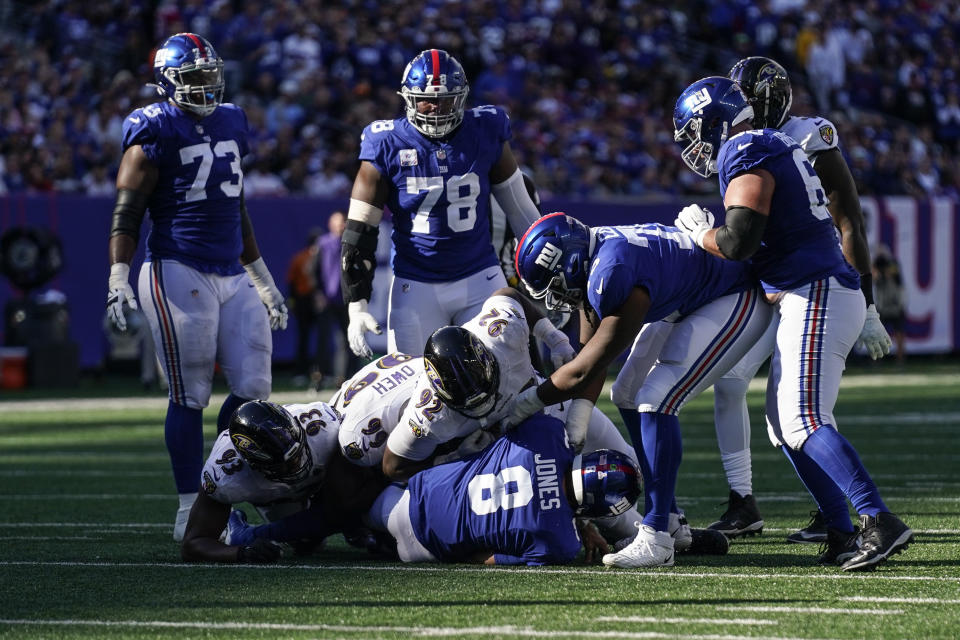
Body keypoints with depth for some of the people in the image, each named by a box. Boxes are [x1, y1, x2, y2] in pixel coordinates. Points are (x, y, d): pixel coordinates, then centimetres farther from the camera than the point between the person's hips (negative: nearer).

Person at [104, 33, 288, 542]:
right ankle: (190, 510, 3)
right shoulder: (155, 132, -6)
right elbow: (127, 212, -7)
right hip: (179, 274, -7)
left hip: (232, 275, 7)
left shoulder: (230, 124, 16)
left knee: (252, 388, 1)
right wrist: (118, 275, -17)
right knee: (190, 397, -4)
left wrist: (263, 279, 27)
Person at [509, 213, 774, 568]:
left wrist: (524, 405, -14)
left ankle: (656, 539, -22)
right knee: (630, 394, 12)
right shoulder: (590, 262, -3)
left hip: (737, 302, -11)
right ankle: (670, 521, 19)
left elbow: (585, 371, -25)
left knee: (656, 400, -20)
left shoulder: (613, 278, -32)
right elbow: (591, 356, 4)